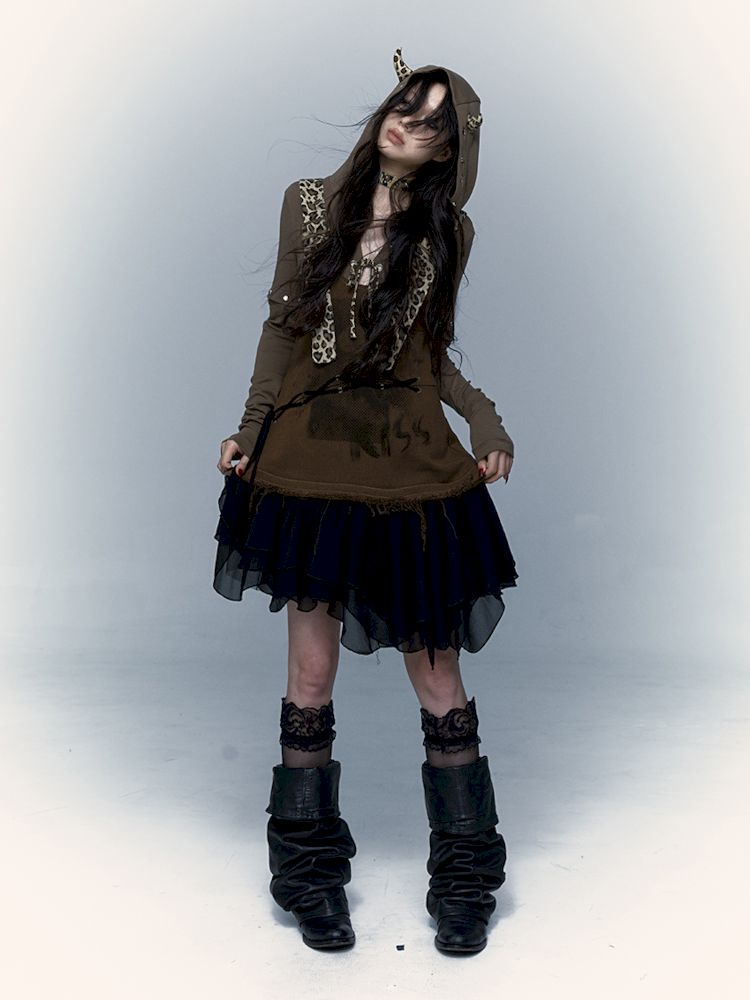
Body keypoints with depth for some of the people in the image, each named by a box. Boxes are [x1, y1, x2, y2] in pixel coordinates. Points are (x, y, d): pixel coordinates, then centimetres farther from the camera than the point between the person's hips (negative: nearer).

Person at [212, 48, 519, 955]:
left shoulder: (449, 230, 7)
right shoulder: (310, 202, 6)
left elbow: (432, 352, 12)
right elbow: (281, 325, 9)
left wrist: (483, 415, -5)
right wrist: (249, 430, 4)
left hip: (411, 462, 0)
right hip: (312, 457, 0)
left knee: (437, 676, 2)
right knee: (312, 672, 5)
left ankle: (464, 879, 20)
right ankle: (312, 876, 25)